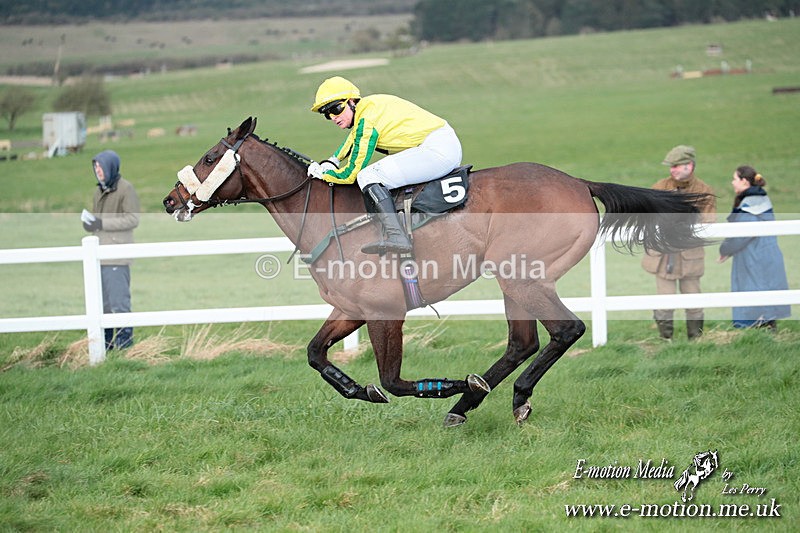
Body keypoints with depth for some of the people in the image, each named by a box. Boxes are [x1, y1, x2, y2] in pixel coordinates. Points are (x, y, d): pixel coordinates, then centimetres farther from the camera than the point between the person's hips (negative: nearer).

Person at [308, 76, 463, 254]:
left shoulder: (366, 121, -15)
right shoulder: (365, 108, 12)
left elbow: (350, 174, -11)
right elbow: (353, 138, 37)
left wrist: (319, 172, 3)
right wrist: (333, 161, 29)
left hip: (437, 148, -11)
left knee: (367, 176, -18)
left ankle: (396, 236, -31)